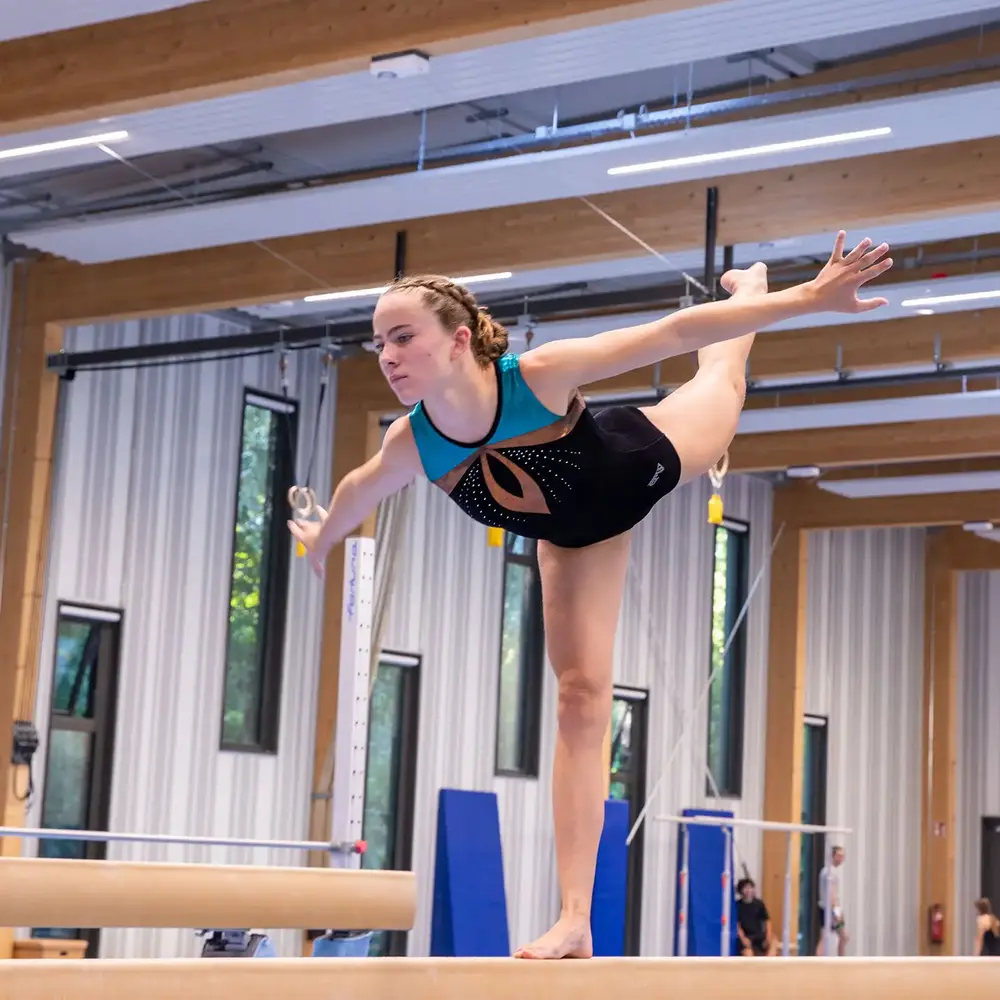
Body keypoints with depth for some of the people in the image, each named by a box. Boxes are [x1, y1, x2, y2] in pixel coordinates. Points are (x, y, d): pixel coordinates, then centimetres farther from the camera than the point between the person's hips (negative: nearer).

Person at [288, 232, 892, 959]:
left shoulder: (540, 375, -44)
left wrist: (806, 298, -42)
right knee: (581, 696, -3)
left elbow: (678, 331, -39)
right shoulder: (410, 447, -32)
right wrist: (322, 539, 14)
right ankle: (576, 919, -3)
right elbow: (358, 492, -7)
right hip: (576, 533, 2)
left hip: (642, 460, -2)